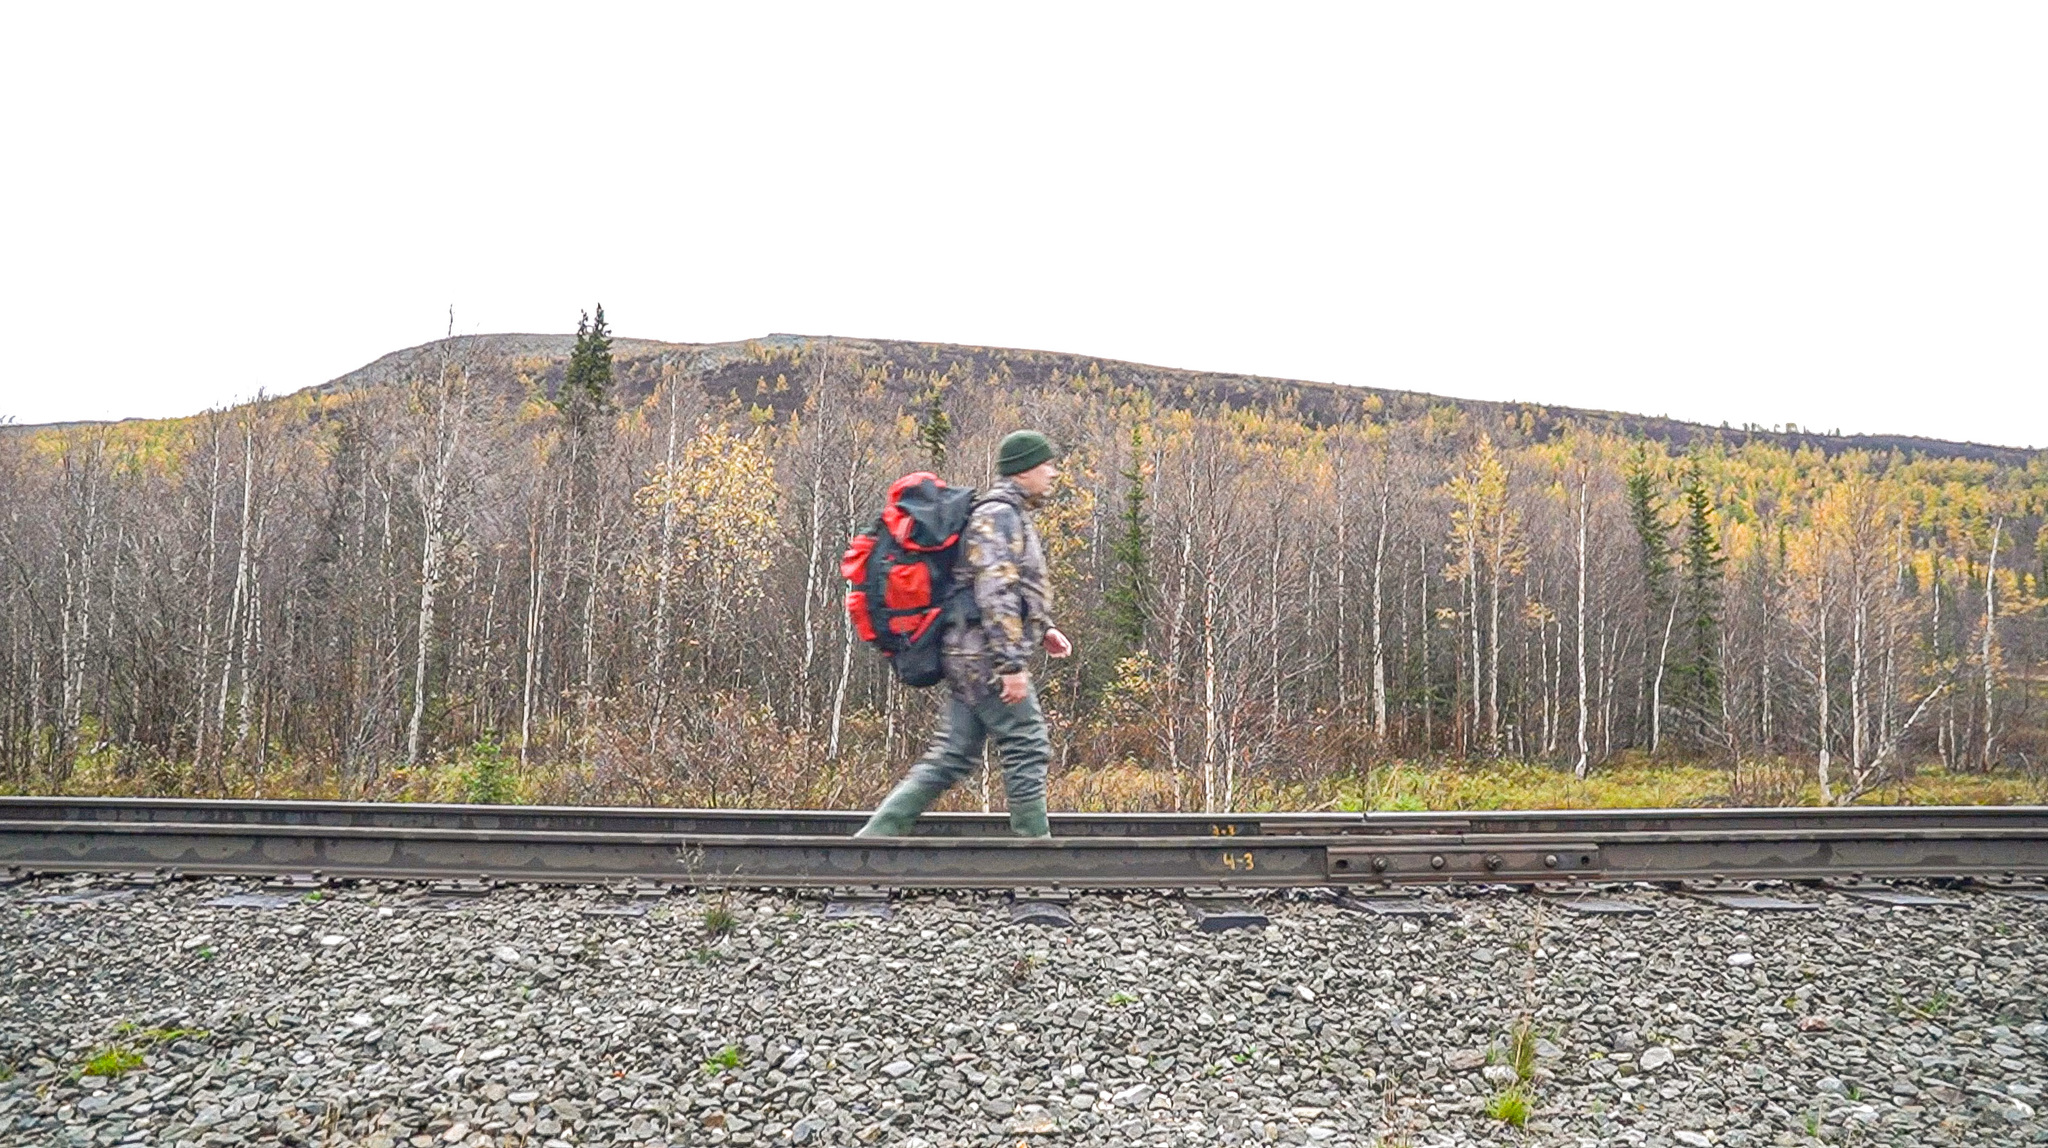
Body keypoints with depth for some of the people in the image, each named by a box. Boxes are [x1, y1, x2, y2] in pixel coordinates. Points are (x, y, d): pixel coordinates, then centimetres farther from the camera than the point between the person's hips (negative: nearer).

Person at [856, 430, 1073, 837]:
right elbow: (995, 593, -20)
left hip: (969, 657, 10)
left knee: (952, 757, 9)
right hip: (987, 655, -10)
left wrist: (1040, 630, 21)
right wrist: (1012, 663, -23)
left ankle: (876, 833, 10)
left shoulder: (1010, 514, 22)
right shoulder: (999, 514, -11)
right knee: (1027, 750, -4)